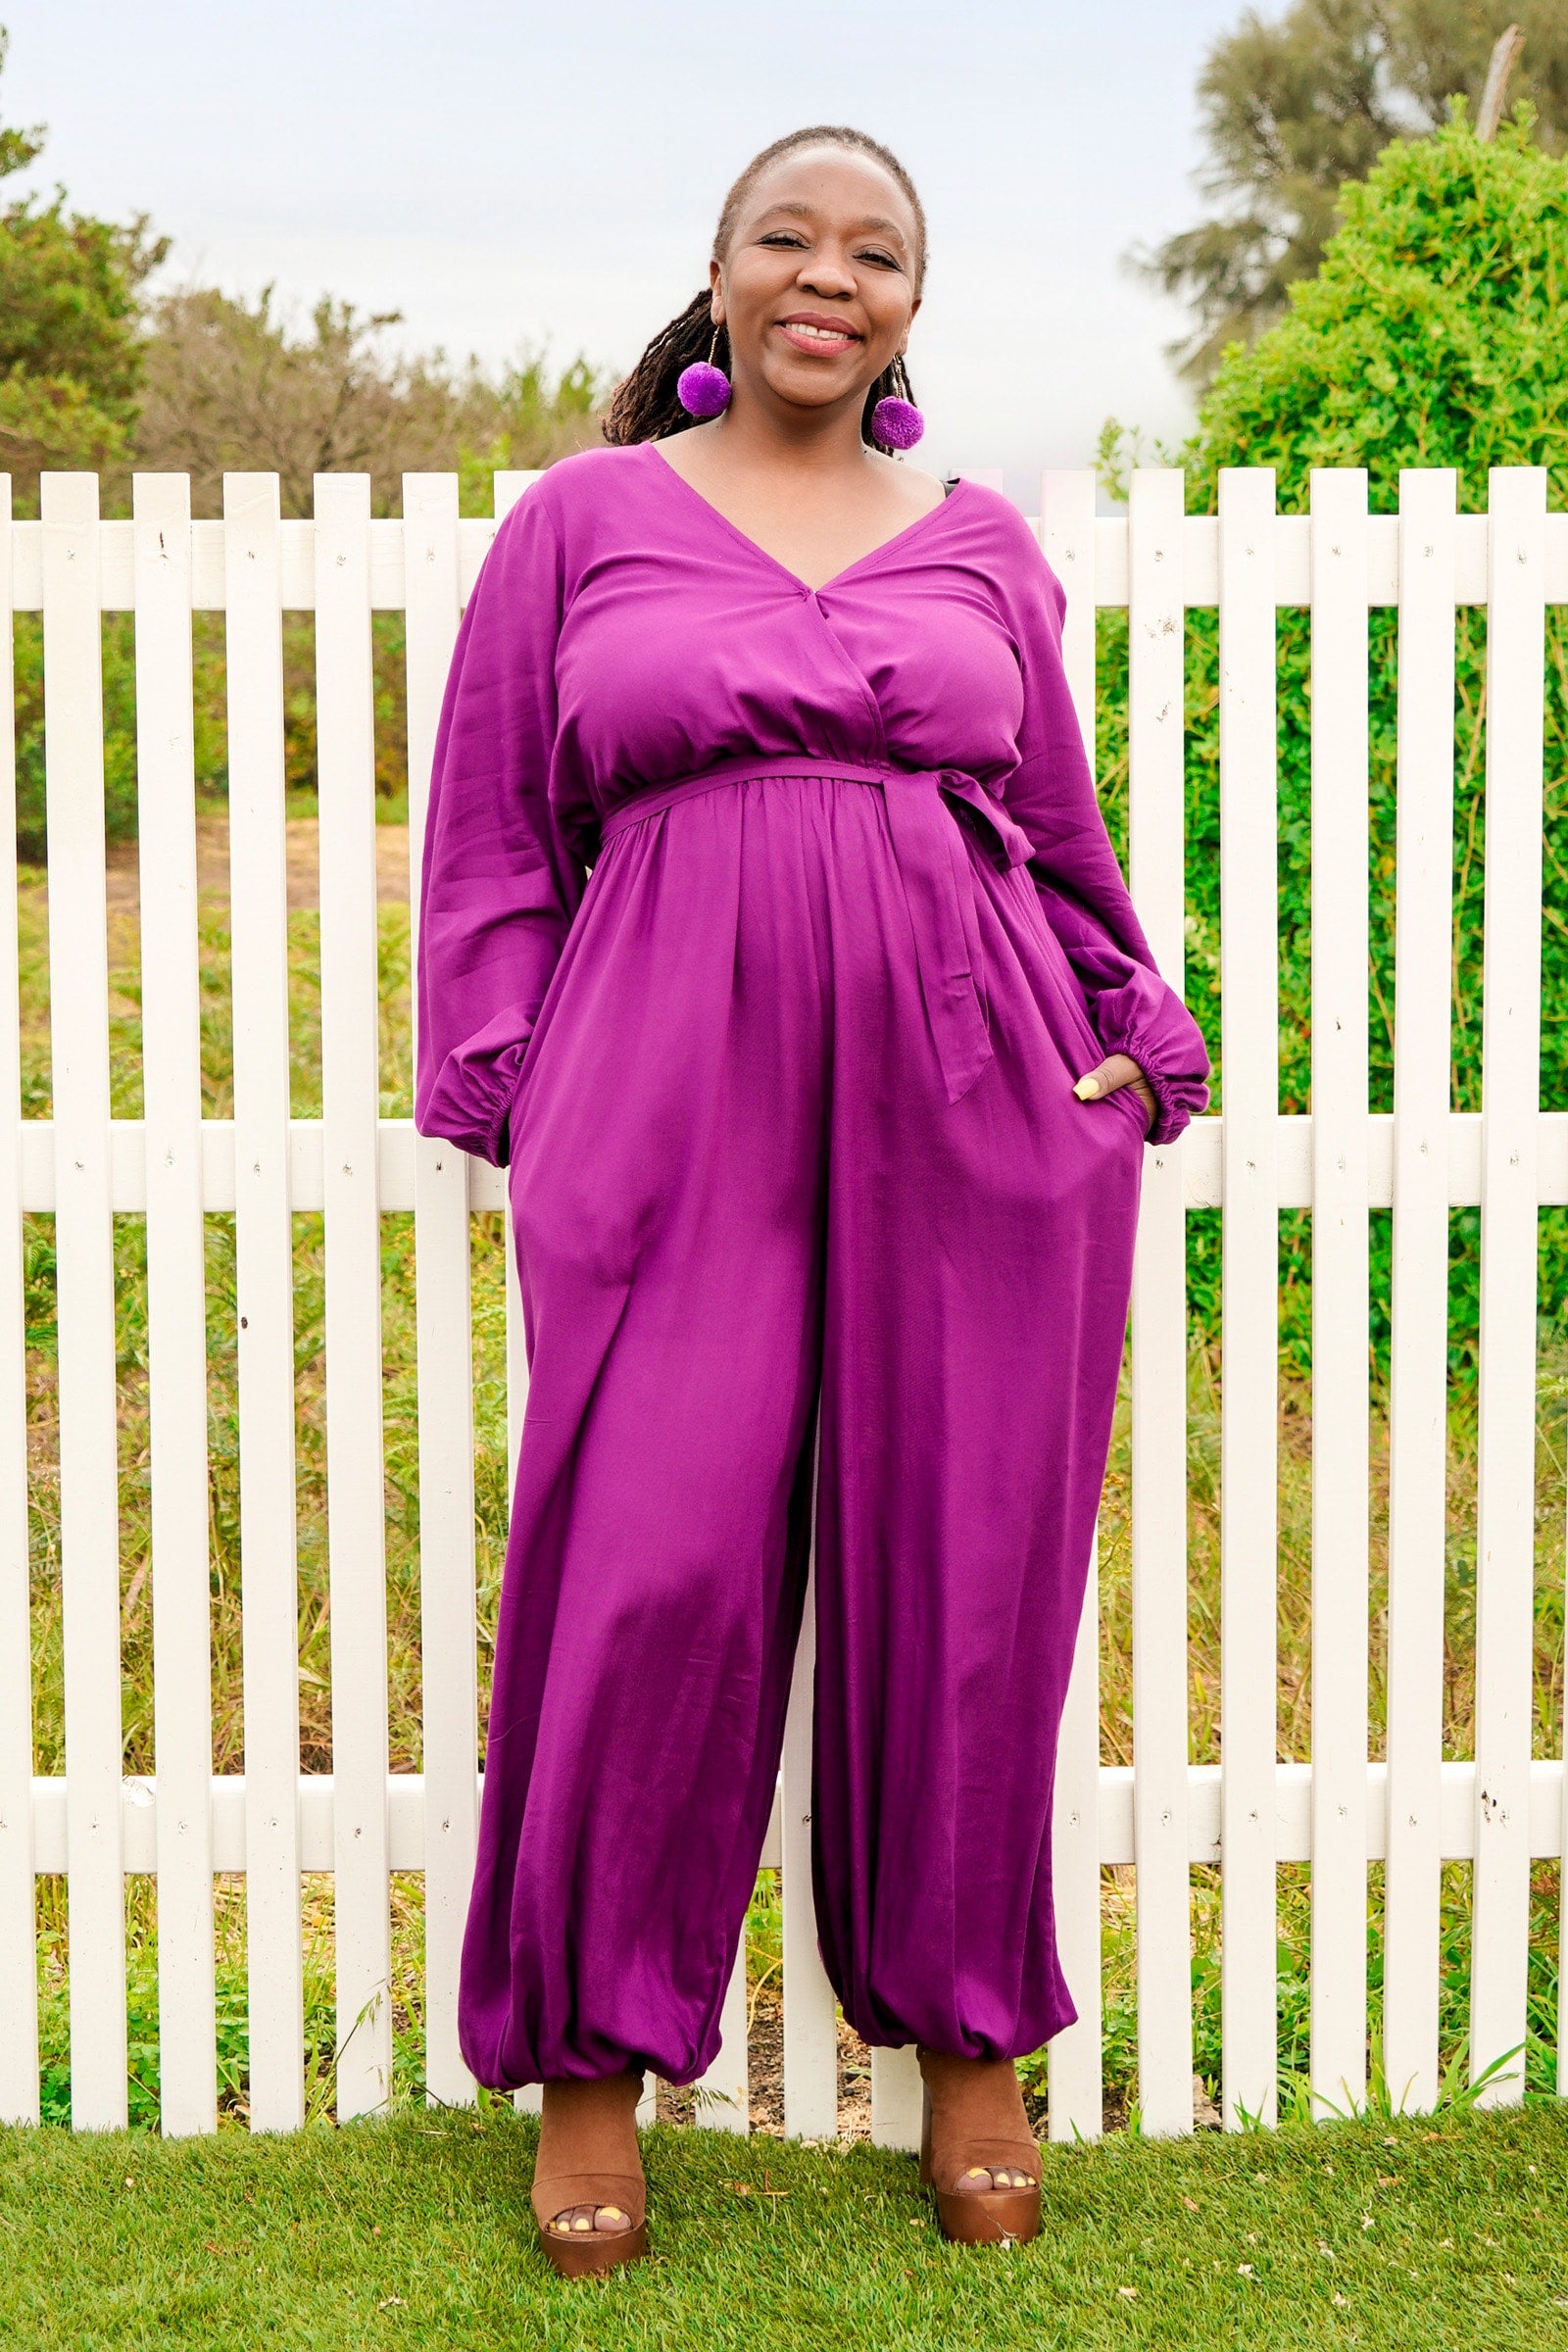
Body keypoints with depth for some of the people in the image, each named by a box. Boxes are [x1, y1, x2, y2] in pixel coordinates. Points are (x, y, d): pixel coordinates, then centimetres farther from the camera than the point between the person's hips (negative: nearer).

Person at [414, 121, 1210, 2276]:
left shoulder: (983, 542, 16)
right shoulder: (582, 519, 12)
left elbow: (1066, 832, 22)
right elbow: (494, 836, 12)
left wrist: (1132, 1035, 17)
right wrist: (508, 1079, 3)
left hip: (975, 1088, 2)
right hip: (677, 1090, -1)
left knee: (963, 1571, 4)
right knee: (650, 1567, -5)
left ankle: (967, 2038, 20)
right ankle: (592, 2058, 11)